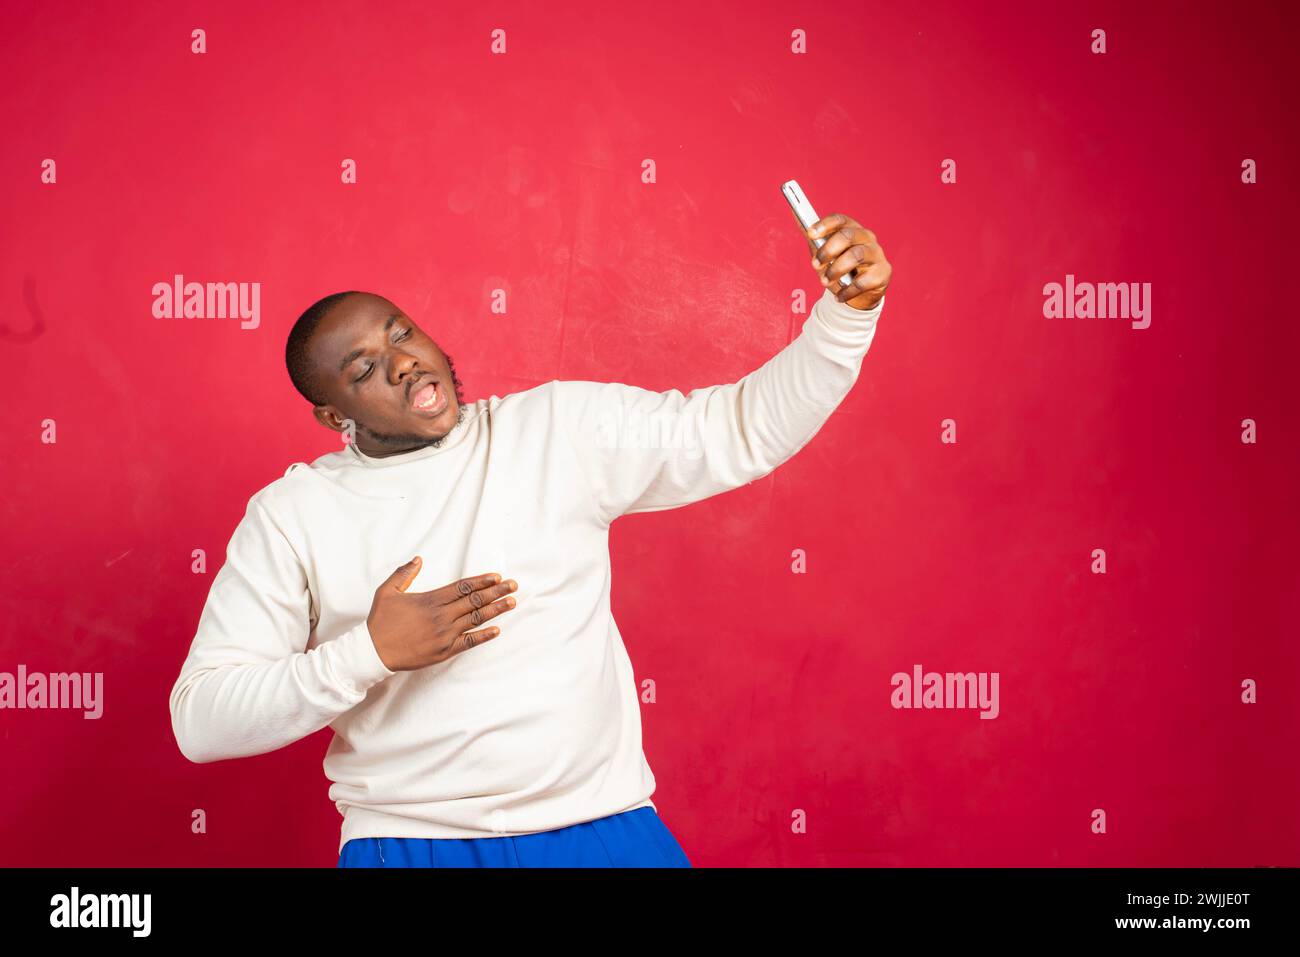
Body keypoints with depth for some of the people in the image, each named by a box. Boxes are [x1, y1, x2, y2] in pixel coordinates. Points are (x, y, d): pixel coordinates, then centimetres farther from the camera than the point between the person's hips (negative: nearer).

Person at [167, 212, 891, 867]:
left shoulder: (562, 428, 4)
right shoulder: (290, 515, 1)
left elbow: (747, 429, 3)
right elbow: (200, 720, -3)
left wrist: (850, 309, -11)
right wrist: (371, 652, -14)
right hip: (406, 840, -1)